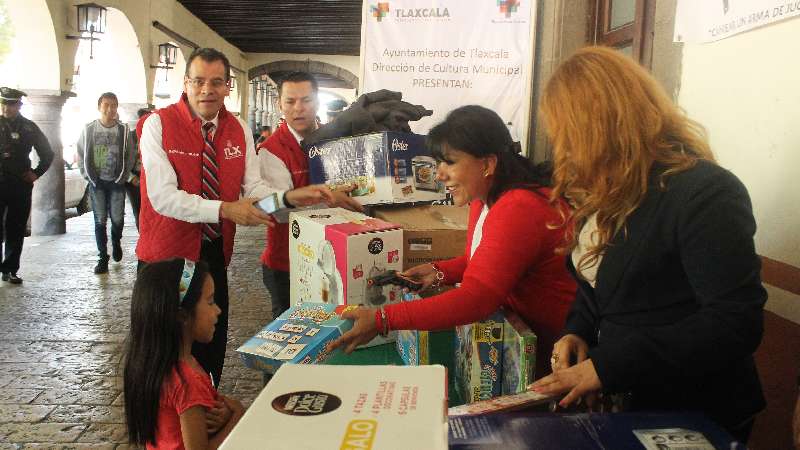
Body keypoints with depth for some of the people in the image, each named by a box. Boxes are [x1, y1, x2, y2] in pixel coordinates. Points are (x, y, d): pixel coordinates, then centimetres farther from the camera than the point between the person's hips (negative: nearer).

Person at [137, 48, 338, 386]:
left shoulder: (239, 129, 4)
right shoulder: (159, 124, -12)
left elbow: (254, 188, -2)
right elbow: (164, 197, -22)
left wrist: (288, 198, -22)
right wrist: (224, 210, -32)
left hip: (214, 254, 5)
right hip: (166, 256, -4)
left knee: (212, 348, 15)